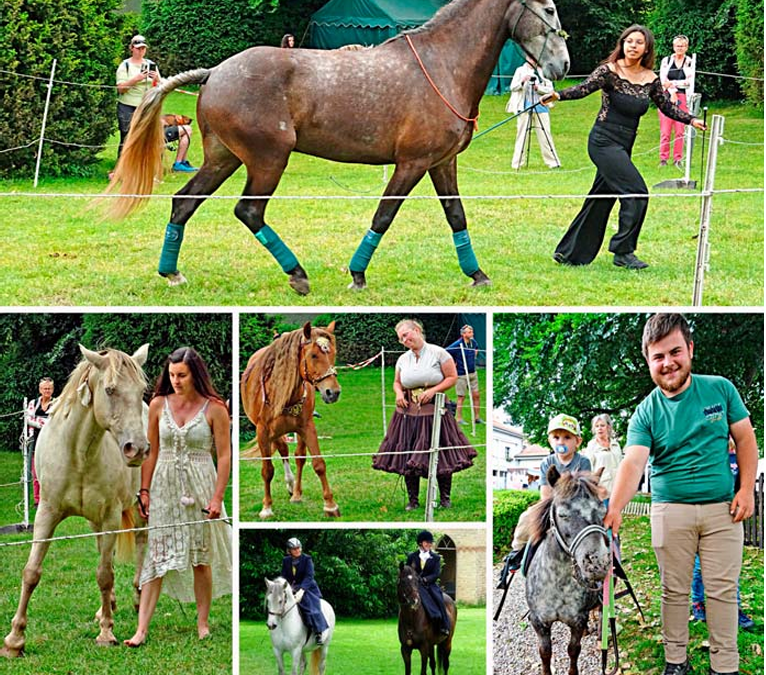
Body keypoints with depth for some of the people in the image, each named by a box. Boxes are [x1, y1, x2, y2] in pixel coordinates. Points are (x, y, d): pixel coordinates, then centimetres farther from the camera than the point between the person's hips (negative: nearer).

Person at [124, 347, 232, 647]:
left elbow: (224, 455, -5)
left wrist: (217, 497, -11)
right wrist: (145, 490, 3)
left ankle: (203, 623, 19)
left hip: (199, 487, -2)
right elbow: (151, 451, 8)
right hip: (164, 486, 2)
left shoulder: (214, 409, -6)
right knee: (155, 557, -3)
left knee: (201, 558, 7)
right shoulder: (158, 405, 2)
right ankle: (142, 628, -6)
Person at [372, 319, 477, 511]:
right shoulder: (403, 359, 8)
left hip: (434, 410, -4)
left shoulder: (438, 353, -5)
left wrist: (433, 390, -15)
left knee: (442, 456, -1)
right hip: (408, 412, 4)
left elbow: (452, 377, -4)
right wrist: (398, 393, -1)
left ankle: (445, 498, 15)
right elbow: (397, 382, 21)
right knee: (406, 457, 2)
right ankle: (413, 500, 13)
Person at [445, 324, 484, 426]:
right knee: (461, 397, 1)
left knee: (476, 395, 6)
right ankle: (459, 418, 10)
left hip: (473, 373, 6)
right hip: (461, 375, -6)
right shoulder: (457, 345, -18)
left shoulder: (473, 342, 2)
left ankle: (477, 417, 16)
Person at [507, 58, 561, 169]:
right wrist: (522, 82, -19)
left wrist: (538, 88, -16)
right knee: (521, 135, 1)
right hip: (524, 108, 0)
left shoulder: (543, 71, 5)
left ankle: (553, 162, 2)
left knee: (545, 135, 0)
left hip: (540, 107, 0)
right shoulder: (520, 70, 5)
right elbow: (513, 87, -1)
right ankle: (516, 163, 7)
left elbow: (550, 88, 1)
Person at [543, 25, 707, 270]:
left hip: (624, 146, 6)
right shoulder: (610, 71, -9)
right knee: (636, 192, -15)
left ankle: (569, 252, 21)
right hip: (604, 141, -6)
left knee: (601, 200, 10)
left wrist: (691, 120, 12)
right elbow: (583, 88, -20)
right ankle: (623, 252, -7)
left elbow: (667, 106, 19)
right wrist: (558, 95, -36)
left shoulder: (650, 80, 7)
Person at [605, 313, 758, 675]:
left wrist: (746, 489, -4)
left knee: (723, 591, 1)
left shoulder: (721, 389, 0)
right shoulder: (646, 412, -4)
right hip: (670, 511, 0)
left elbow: (745, 439, 8)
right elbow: (633, 462, -18)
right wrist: (614, 509, -34)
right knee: (674, 591, 5)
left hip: (722, 509, 0)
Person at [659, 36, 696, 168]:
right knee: (665, 130, -4)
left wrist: (673, 83, -10)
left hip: (682, 98, 0)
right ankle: (663, 158, 0)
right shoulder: (666, 61, 9)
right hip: (666, 97, 0)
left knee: (680, 130, -4)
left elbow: (689, 81, -3)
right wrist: (672, 92, -10)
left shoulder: (690, 63, 7)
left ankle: (678, 159, 0)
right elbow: (663, 80, 1)